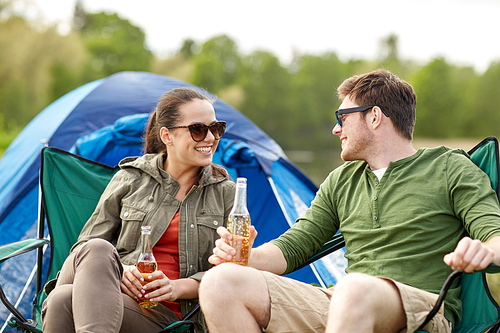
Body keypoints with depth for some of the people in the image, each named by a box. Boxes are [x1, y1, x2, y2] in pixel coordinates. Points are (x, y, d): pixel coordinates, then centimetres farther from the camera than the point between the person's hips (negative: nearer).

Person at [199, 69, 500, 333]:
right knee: (220, 283, -14)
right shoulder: (342, 181, 24)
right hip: (341, 303, 6)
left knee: (355, 288, -43)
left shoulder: (450, 168, 7)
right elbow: (292, 247, 21)